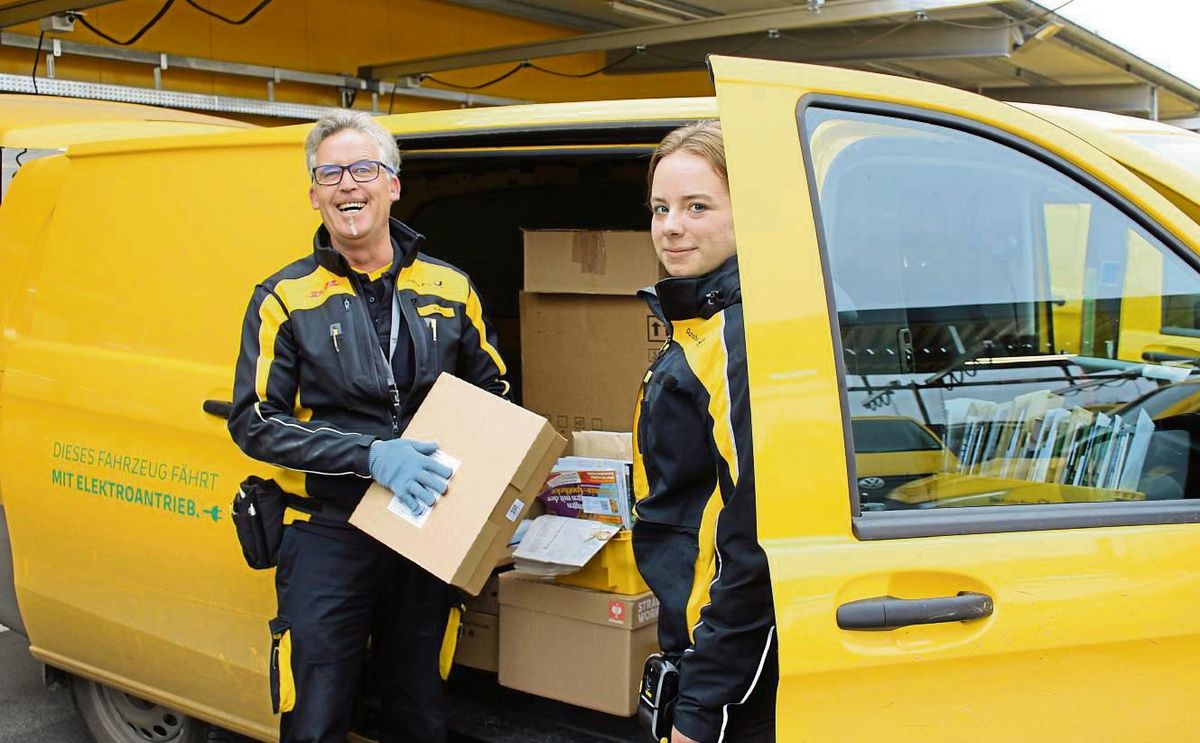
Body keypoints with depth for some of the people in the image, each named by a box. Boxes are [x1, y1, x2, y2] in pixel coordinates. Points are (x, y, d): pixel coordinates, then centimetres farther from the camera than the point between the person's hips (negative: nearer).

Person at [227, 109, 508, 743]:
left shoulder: (449, 289, 5)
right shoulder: (285, 298, -3)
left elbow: (495, 393, 15)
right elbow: (254, 422, -8)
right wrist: (370, 455, -20)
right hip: (328, 539, -2)